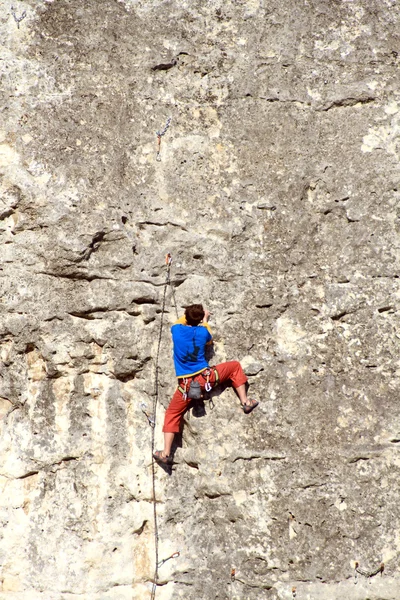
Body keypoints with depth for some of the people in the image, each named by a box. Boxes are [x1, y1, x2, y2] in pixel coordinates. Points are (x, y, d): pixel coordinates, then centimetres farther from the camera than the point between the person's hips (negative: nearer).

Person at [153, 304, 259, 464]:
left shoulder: (176, 330, 0)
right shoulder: (203, 332, -1)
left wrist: (190, 314, 41)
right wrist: (205, 321, 36)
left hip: (186, 384, 1)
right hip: (206, 377, -1)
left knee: (172, 414, 12)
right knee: (234, 366, 22)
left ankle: (166, 454, 3)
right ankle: (245, 402, 19)